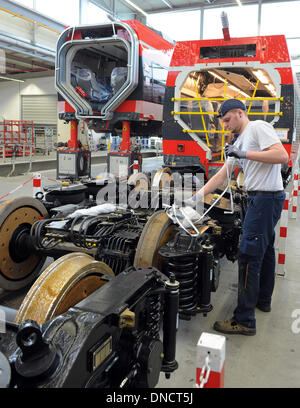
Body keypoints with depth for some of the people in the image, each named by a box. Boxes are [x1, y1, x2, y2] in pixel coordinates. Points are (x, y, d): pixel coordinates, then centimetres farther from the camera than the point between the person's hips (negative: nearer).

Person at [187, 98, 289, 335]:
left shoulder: (258, 127, -9)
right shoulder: (239, 143, 20)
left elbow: (282, 156, -21)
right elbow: (221, 175, 20)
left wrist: (245, 154, -20)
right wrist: (198, 196, 14)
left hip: (267, 197, -11)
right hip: (260, 198, 11)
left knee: (249, 256, -10)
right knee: (265, 249, 20)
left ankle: (245, 320, -4)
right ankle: (263, 300, 38)